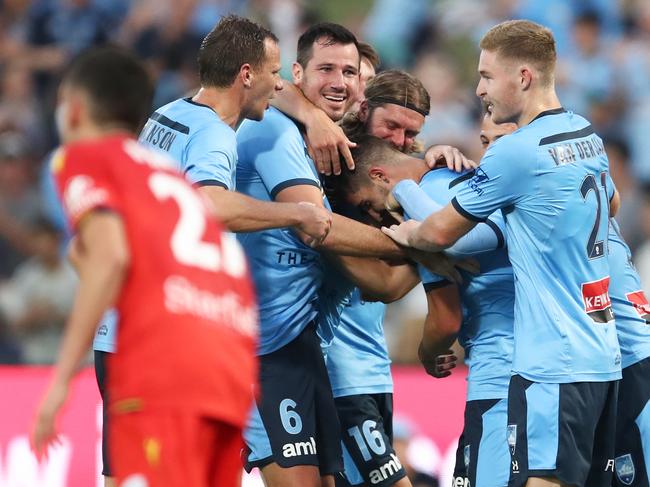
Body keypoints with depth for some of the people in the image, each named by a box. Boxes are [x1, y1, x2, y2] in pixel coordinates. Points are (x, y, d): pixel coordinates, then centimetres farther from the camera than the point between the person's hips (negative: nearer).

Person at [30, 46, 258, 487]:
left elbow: (110, 258, -6)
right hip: (235, 368, 7)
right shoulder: (171, 173, 32)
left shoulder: (83, 157, 11)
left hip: (163, 367, -7)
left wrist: (62, 377, -7)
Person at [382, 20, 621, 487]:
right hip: (603, 357, 9)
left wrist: (404, 234, 19)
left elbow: (441, 232, -2)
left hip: (553, 365, -9)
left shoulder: (516, 153, -13)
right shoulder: (589, 137, 11)